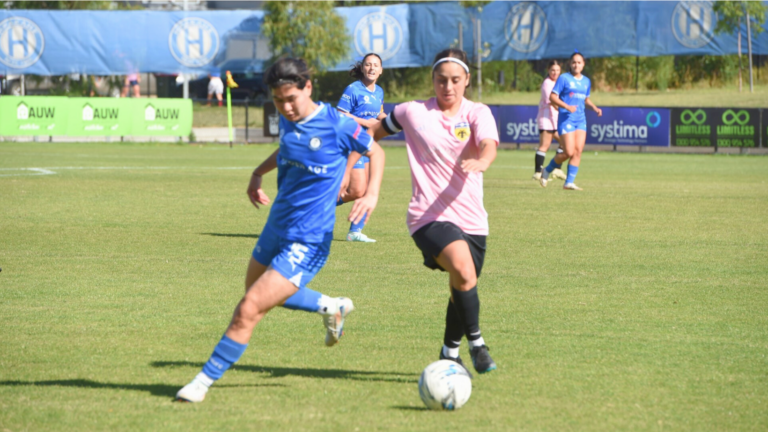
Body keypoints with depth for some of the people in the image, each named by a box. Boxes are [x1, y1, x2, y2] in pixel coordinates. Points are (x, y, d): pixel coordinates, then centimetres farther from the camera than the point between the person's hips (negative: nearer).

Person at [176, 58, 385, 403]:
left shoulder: (336, 125, -17)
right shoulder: (288, 120, 1)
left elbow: (375, 151, -1)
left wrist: (372, 193, -14)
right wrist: (258, 173, 11)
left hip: (307, 241, -8)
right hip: (276, 229, 8)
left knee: (250, 308, -15)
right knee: (261, 292, 29)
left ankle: (205, 380, -3)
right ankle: (332, 308, 46)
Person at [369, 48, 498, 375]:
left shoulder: (478, 113, 3)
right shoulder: (412, 113, 3)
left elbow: (489, 145, -19)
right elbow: (372, 133, 20)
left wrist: (481, 161, -42)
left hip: (471, 218, 3)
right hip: (429, 216, -3)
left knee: (462, 291, 12)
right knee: (464, 271, -29)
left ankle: (450, 352, 39)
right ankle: (475, 342, -12)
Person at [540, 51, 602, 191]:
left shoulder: (586, 81, 14)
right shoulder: (564, 78, -4)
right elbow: (552, 97, -8)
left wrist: (595, 108, 8)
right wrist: (567, 107, -21)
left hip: (581, 120, 6)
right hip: (566, 119, -6)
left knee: (578, 151, -6)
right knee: (569, 152, -12)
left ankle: (569, 182, -1)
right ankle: (547, 171, 11)